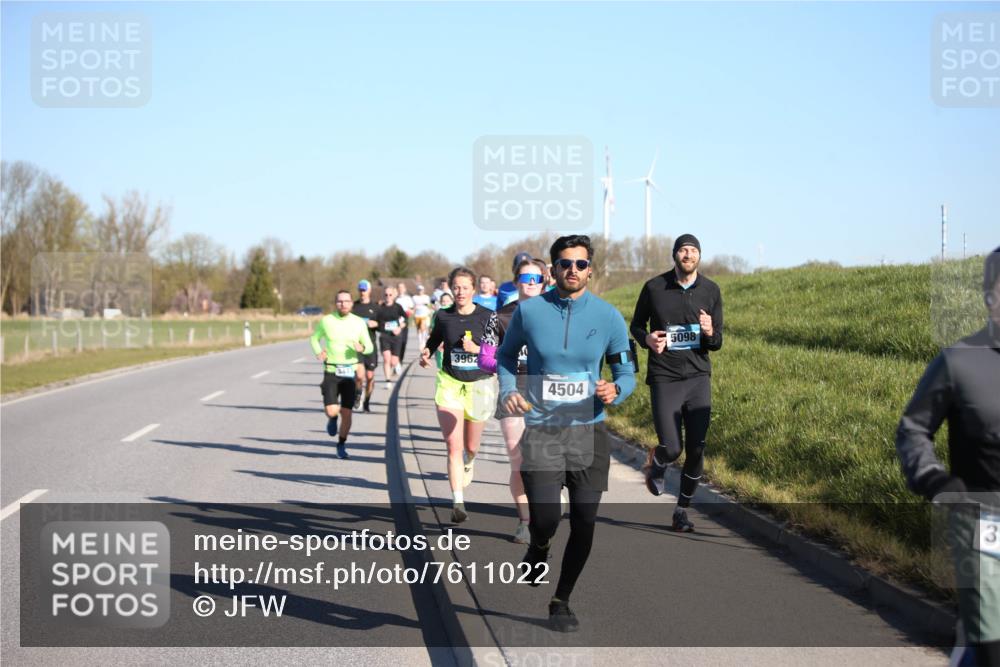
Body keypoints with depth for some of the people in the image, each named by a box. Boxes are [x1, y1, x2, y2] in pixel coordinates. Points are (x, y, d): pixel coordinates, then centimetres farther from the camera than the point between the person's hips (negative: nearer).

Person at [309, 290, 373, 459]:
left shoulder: (359, 323, 0)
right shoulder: (326, 321, -2)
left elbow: (370, 347, 5)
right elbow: (314, 338, 15)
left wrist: (362, 348, -18)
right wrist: (318, 352, -5)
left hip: (350, 372, 1)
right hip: (331, 372, -1)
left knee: (346, 412, -1)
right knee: (332, 411, -12)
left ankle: (342, 445, 20)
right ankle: (332, 419, 27)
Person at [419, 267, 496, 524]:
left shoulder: (487, 317, -5)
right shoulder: (443, 316, 1)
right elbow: (433, 343, 16)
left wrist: (476, 349, -19)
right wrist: (426, 355, -5)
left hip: (479, 385, 0)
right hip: (450, 384, 0)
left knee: (471, 447, 13)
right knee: (454, 447, -11)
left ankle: (468, 463, 51)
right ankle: (458, 502, -10)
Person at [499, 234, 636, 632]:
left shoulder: (608, 316, -1)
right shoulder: (529, 311, -2)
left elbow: (626, 372, 6)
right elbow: (505, 356, 14)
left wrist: (615, 390, -17)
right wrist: (508, 391, -4)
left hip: (589, 432, 2)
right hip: (541, 431, -1)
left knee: (583, 523, 3)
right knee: (545, 519, -15)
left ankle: (561, 602, 24)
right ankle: (538, 548, 24)